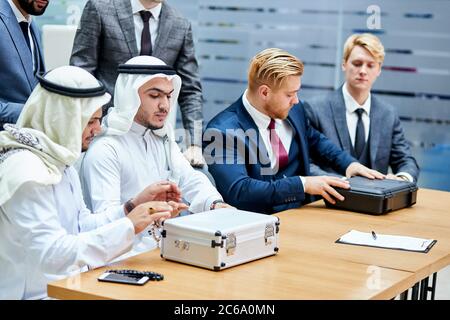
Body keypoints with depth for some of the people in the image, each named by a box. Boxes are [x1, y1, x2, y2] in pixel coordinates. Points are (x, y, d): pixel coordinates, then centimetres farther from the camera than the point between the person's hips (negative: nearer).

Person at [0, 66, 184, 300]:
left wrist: (133, 209, -3)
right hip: (37, 293, -8)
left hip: (66, 285, 8)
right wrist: (128, 226, -25)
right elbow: (50, 255, -26)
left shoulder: (59, 160, 9)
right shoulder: (27, 174, -20)